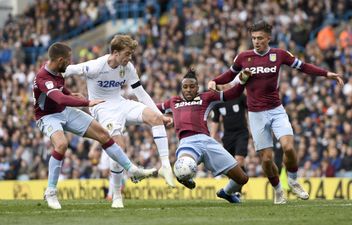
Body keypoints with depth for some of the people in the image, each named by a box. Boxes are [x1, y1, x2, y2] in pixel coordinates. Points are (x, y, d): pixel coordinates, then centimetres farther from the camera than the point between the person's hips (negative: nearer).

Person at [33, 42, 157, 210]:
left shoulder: (56, 71, -3)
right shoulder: (42, 78, -32)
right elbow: (61, 99, -46)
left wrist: (71, 94, 14)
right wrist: (87, 103, -45)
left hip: (65, 111, 9)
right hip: (48, 117, -9)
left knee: (103, 134, 4)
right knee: (61, 144, -37)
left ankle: (132, 170, 15)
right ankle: (50, 192, -22)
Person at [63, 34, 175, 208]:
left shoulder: (128, 67, -1)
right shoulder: (96, 67, -19)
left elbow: (141, 93, 5)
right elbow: (70, 70, -10)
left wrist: (160, 114, 0)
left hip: (120, 104, 6)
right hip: (102, 109, -6)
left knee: (155, 117, -20)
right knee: (118, 147, -22)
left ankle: (165, 165, -20)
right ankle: (116, 195, -6)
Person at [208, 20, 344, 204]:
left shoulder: (279, 55, 0)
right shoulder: (243, 57, 0)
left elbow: (303, 67, 9)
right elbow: (231, 74, 17)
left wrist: (326, 74, 2)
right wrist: (214, 81, 0)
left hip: (276, 111, 0)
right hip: (256, 114, 0)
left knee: (288, 147, -20)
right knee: (266, 158, -4)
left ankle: (293, 182, 7)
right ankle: (278, 190, 22)